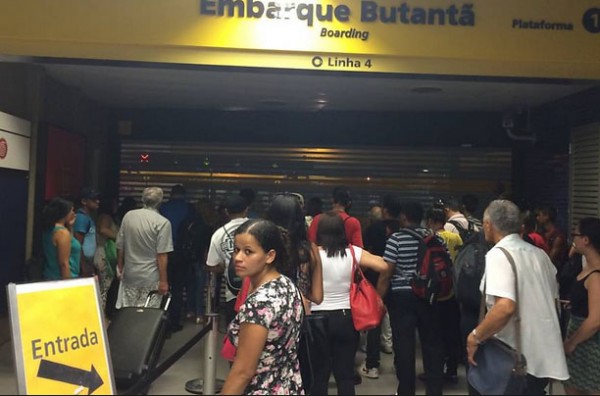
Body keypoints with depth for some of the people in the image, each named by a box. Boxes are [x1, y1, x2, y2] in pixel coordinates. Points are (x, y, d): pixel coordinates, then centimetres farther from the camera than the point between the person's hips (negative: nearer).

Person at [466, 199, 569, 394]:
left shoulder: (498, 254, -17)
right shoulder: (539, 254, 8)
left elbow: (505, 307, -29)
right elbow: (553, 299, 19)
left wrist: (476, 336, -18)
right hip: (544, 356, 7)